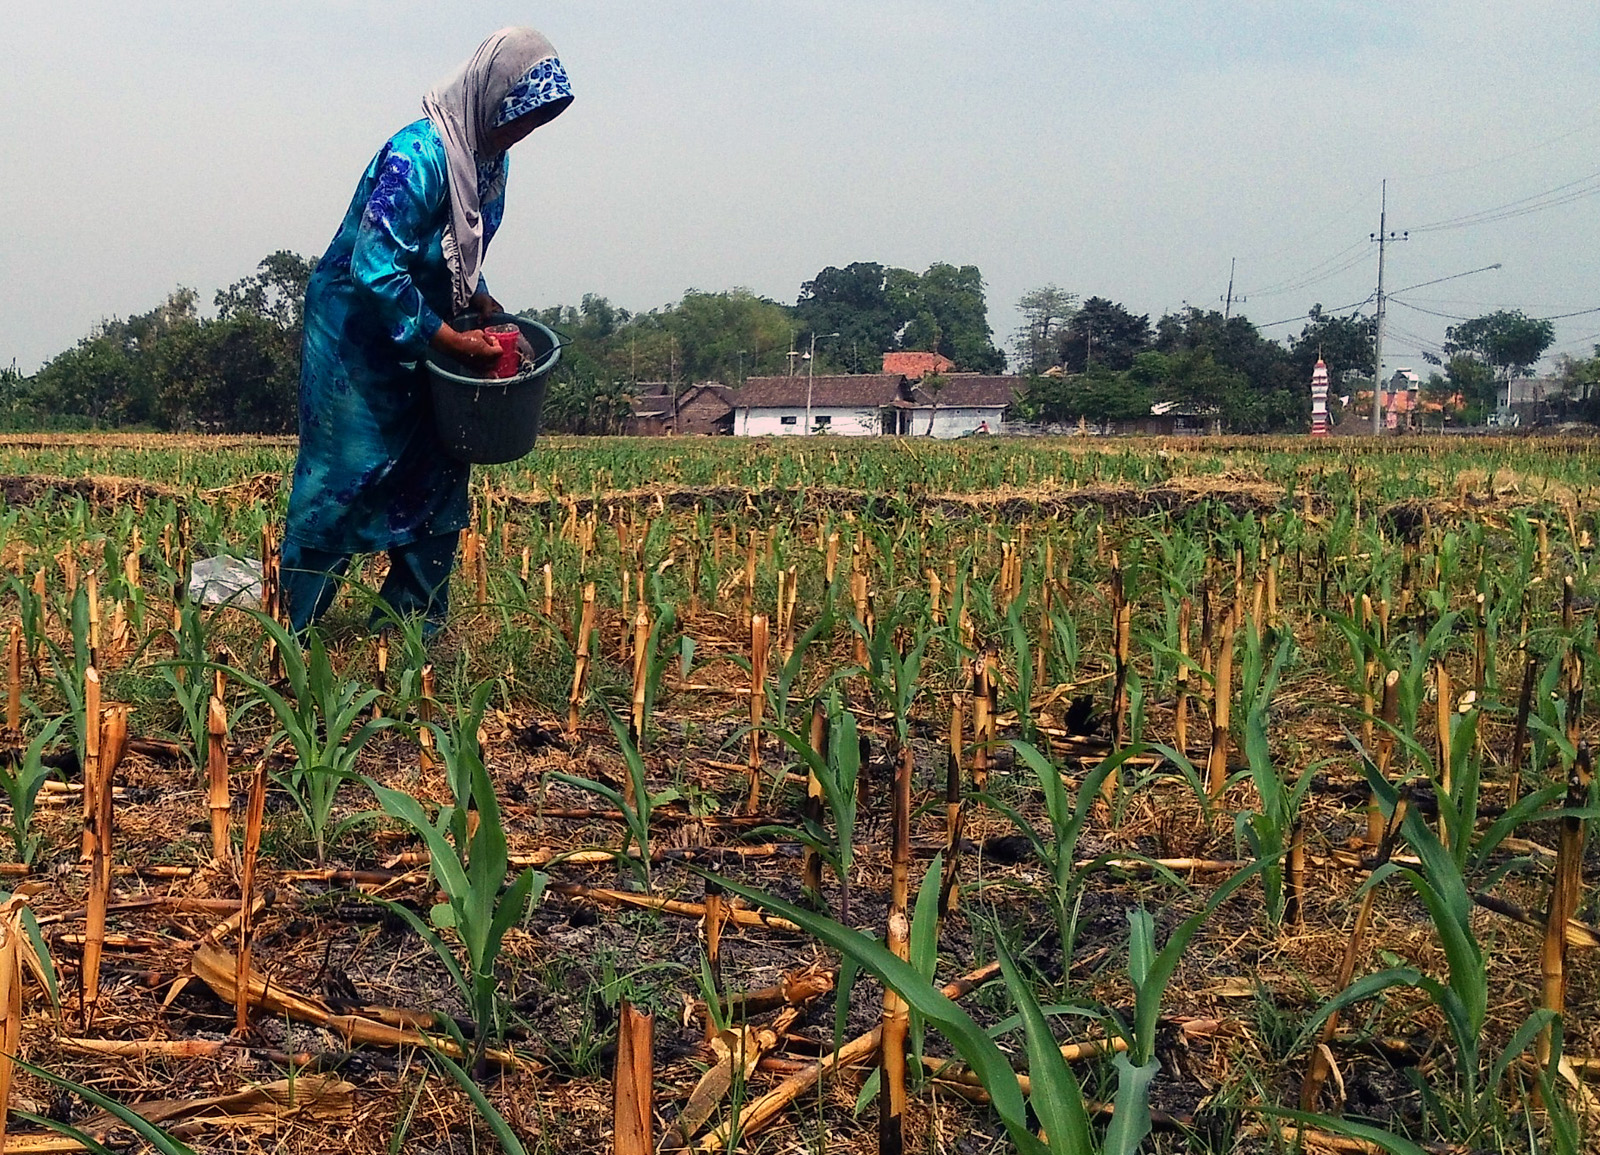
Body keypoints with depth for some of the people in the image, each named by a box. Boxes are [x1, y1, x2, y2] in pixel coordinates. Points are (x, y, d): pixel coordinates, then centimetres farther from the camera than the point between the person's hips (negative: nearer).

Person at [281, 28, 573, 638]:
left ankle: (414, 628, 17)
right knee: (342, 481, -4)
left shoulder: (491, 159, 1)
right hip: (357, 332, -8)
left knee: (438, 478, 7)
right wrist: (454, 341, -27)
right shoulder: (418, 156, -27)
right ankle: (292, 634, 8)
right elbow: (375, 270, -30)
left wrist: (482, 303, -2)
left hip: (421, 333, 8)